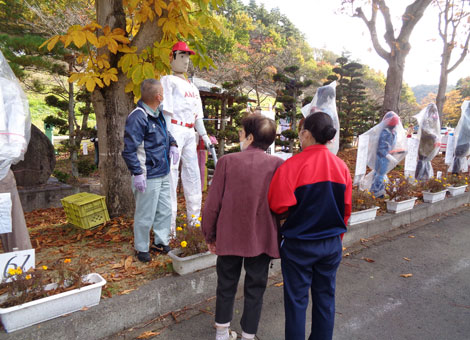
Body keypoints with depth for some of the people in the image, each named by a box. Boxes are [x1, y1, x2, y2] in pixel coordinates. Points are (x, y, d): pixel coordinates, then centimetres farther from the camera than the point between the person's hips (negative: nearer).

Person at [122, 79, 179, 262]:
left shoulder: (157, 114, 11)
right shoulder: (138, 117, -18)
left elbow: (166, 132, 28)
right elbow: (129, 150, -19)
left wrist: (172, 144, 8)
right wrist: (137, 173, -22)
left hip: (163, 174, 9)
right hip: (148, 177, -9)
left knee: (165, 211, 17)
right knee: (145, 216, 5)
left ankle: (161, 242, 35)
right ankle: (141, 249, 24)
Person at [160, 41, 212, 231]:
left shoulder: (192, 86, 23)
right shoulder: (168, 81, 0)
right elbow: (166, 110, -12)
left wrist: (204, 136, 18)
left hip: (190, 132, 8)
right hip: (174, 129, -8)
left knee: (193, 172, 11)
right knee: (170, 172, -9)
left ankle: (194, 218, 22)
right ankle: (168, 223, -4)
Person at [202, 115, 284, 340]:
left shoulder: (227, 161, -11)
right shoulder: (277, 165, -9)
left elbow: (212, 203, -7)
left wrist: (210, 235, 6)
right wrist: (280, 236, 10)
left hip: (229, 237, 1)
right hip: (262, 240, 0)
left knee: (226, 286, 20)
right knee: (255, 290, 16)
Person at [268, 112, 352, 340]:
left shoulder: (293, 165, -18)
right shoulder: (341, 166, -2)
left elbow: (279, 205, -20)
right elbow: (346, 208, 5)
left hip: (299, 244, -5)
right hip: (332, 244, 5)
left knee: (297, 300, 11)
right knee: (325, 298, 19)